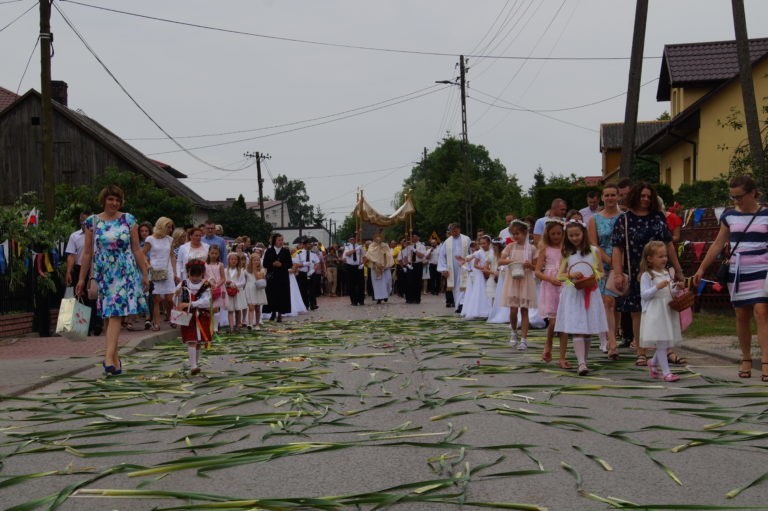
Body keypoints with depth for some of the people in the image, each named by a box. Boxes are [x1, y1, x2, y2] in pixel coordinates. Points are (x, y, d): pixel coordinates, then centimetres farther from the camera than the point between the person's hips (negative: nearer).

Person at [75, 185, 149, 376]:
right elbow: (87, 253, 8)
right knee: (108, 316, 6)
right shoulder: (92, 222, 5)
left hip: (125, 273, -2)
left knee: (115, 314, -12)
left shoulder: (128, 220, 3)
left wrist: (145, 274, 4)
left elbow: (136, 249, 6)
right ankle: (115, 359, 15)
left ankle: (109, 358, -19)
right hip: (102, 274, 2)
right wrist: (81, 279, 7)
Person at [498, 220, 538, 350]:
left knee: (524, 310, 1)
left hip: (526, 282, -1)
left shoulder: (531, 248, 1)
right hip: (512, 281, 1)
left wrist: (530, 265, -16)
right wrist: (509, 261, -21)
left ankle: (523, 339, 3)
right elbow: (500, 261, -4)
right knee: (513, 310, -1)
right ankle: (514, 332, 26)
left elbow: (536, 267, 5)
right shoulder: (510, 246, 4)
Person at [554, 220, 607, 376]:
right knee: (577, 331, -12)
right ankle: (581, 363, -21)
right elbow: (559, 275, 6)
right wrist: (571, 275, -14)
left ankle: (583, 360, 21)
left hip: (590, 294, 1)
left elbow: (600, 273, 10)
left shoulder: (593, 251, 8)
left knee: (588, 331, 7)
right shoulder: (567, 253, 10)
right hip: (573, 294, -1)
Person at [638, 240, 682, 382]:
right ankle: (666, 372, -4)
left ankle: (653, 362, 34)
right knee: (661, 343, -7)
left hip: (668, 312, 7)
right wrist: (658, 287, -25)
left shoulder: (666, 273, 15)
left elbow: (670, 293, 21)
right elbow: (644, 294, -13)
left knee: (666, 342, 11)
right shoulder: (647, 275, -7)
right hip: (655, 314, -7)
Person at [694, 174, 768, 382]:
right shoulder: (730, 216, 7)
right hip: (737, 273, 3)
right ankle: (746, 360, 18)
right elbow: (718, 244, 11)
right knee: (742, 316, 6)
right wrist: (702, 268, 8)